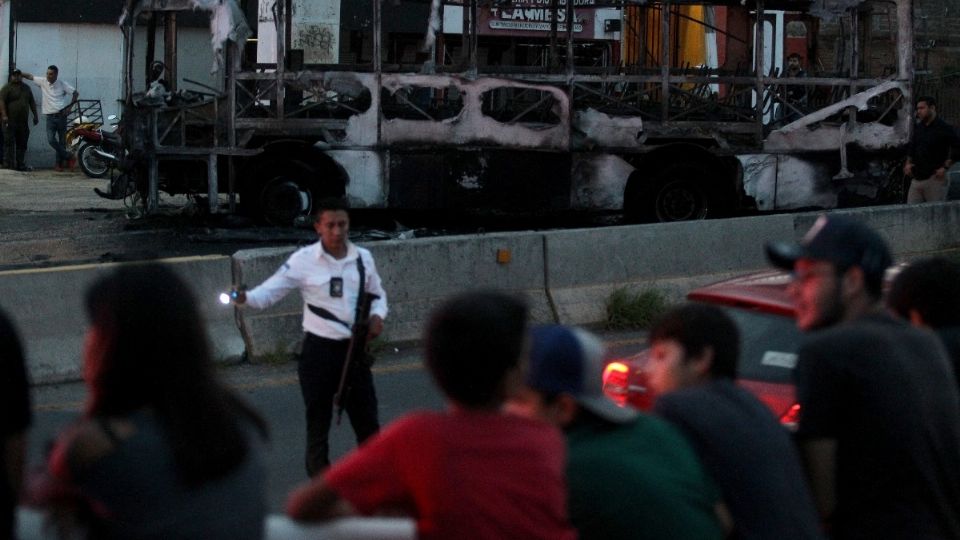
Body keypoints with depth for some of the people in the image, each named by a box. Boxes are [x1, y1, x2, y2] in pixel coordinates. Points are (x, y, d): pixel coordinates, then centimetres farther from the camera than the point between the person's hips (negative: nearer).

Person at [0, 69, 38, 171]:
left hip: (23, 121, 6)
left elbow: (32, 103, 22)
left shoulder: (26, 88, 18)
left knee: (22, 144, 6)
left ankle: (20, 165, 11)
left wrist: (35, 115, 16)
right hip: (10, 121, -6)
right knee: (9, 143, -8)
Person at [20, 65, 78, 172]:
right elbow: (30, 77, 10)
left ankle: (60, 163, 12)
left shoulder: (62, 84, -3)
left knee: (62, 141, 3)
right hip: (50, 116, 2)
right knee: (51, 140, -13)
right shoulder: (43, 82, 3)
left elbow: (75, 93, 4)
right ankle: (68, 157, 1)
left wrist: (69, 107, -1)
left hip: (61, 115, -1)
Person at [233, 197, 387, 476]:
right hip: (319, 350, -3)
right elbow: (270, 292, -10)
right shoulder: (304, 260, -8)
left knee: (367, 419, 10)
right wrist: (246, 298, -32)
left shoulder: (363, 258, 3)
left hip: (355, 349, 3)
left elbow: (377, 294, 17)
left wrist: (377, 315, -4)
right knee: (318, 421, 7)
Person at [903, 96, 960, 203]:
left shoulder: (944, 129, -7)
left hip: (934, 179, -7)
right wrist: (908, 163, 12)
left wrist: (945, 167, -13)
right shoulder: (918, 127, 14)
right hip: (916, 179, 7)